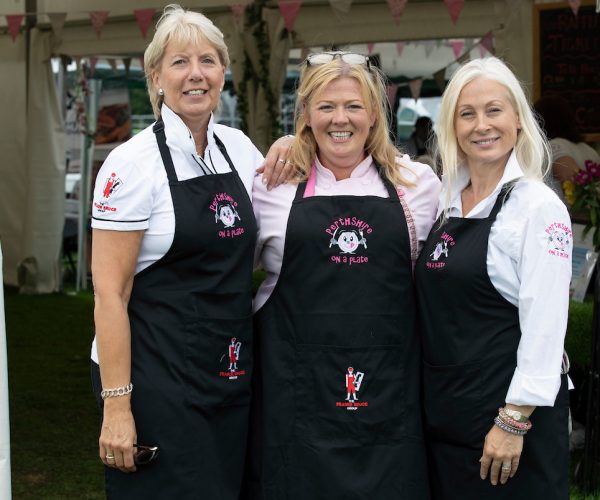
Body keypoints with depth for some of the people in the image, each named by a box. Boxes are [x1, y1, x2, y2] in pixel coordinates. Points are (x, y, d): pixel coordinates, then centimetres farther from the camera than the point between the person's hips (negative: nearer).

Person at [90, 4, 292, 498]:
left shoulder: (238, 146, 6)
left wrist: (288, 150, 2)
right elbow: (110, 292, -14)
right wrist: (116, 406, -19)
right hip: (157, 378, -6)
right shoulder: (134, 162, -12)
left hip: (230, 374, 6)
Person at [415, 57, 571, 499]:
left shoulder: (540, 206, -11)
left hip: (508, 411, -6)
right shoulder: (447, 199, 9)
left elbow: (544, 328, -15)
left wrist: (513, 423, -18)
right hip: (444, 410, 7)